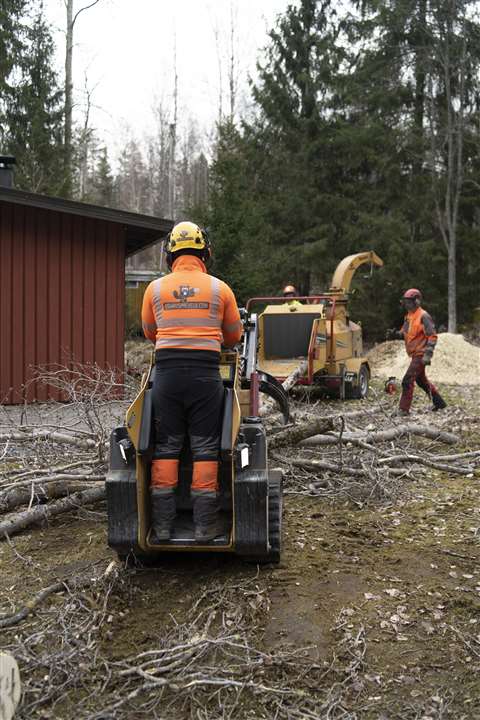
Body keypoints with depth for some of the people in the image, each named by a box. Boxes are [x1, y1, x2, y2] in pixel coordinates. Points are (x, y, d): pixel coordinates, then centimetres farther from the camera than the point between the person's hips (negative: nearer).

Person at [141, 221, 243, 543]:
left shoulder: (155, 288, 6)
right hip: (205, 373, -1)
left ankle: (162, 524, 10)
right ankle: (205, 525, 7)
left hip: (167, 372, 1)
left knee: (166, 446, 8)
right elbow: (234, 336, 15)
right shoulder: (220, 289, 3)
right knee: (205, 447, 4)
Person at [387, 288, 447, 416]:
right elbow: (404, 333, 18)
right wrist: (394, 334, -4)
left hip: (420, 354, -10)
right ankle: (439, 402, 35)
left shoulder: (423, 316, -16)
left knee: (408, 380, -12)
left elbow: (432, 336, -18)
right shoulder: (409, 316, 12)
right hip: (415, 354, 10)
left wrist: (428, 354, -25)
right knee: (421, 380, 21)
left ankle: (404, 409, -5)